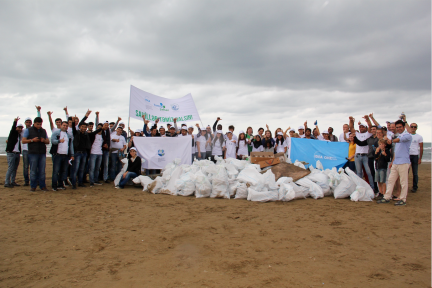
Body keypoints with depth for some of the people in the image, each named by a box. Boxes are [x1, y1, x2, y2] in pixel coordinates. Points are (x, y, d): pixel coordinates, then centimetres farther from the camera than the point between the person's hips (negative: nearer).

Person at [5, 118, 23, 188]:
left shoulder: (19, 135, 17)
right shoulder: (13, 133, -3)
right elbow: (13, 128, -24)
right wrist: (15, 122, -39)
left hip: (17, 153, 7)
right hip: (11, 153, -7)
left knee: (15, 168, 8)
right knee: (10, 168, -10)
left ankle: (12, 182, 15)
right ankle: (6, 183, -7)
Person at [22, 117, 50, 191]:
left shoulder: (43, 131, 16)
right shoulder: (28, 130, 6)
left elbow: (48, 141, 16)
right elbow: (23, 141, 1)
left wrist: (44, 140, -5)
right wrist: (32, 140, -13)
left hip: (42, 153, 3)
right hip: (33, 153, -3)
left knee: (42, 170, 3)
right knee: (33, 170, -1)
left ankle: (42, 186, 8)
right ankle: (33, 186, 7)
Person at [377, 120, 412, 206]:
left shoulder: (407, 135, -3)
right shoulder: (398, 137, 21)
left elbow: (401, 139, -25)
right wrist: (392, 162, 20)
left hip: (403, 163, -8)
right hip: (395, 163, 8)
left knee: (403, 182, -2)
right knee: (390, 180, 8)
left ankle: (403, 199, 5)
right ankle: (387, 197, 12)